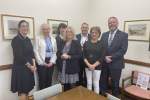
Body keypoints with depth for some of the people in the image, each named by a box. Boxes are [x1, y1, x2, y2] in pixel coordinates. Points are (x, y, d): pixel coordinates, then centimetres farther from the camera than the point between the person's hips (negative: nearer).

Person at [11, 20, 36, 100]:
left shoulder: (28, 39, 11)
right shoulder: (16, 39, -12)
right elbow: (19, 56, -18)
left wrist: (34, 65, 0)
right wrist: (30, 66, -10)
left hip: (29, 67, 7)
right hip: (21, 68, -7)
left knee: (27, 90, 15)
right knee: (24, 92, 3)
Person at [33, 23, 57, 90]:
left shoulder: (53, 39, 11)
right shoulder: (38, 38, 1)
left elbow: (55, 51, 7)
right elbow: (36, 51, -5)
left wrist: (52, 62, -4)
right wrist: (42, 62, -8)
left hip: (50, 63, 3)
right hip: (41, 62, -3)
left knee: (49, 79, 10)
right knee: (42, 79, 2)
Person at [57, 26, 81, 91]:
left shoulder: (77, 43, -3)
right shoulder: (62, 43, 9)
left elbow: (79, 56, -8)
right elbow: (57, 54, 9)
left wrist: (68, 57, -19)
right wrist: (61, 56, -12)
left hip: (72, 69, -3)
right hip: (62, 68, 3)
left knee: (72, 87, 5)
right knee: (65, 87, 12)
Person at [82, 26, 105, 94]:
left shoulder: (101, 44, -3)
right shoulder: (86, 43, 3)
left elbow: (102, 57, -8)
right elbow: (83, 55, 0)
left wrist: (93, 65, -13)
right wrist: (89, 65, -12)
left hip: (97, 67, -2)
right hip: (87, 66, 2)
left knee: (96, 83, 9)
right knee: (89, 82, 12)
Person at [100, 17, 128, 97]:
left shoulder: (123, 35, -6)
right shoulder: (104, 35, 6)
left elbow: (123, 50, -15)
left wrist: (111, 57, -17)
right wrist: (105, 57, -12)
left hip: (116, 64, -3)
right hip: (104, 63, 4)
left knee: (115, 83, 13)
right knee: (103, 81, 15)